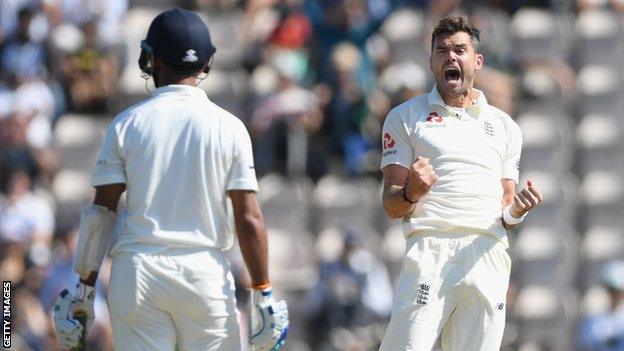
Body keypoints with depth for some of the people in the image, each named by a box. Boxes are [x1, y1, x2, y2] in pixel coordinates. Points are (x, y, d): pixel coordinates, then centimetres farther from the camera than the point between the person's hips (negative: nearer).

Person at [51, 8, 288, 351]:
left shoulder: (126, 124, 1)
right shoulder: (229, 128, 0)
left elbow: (100, 214, -1)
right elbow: (249, 220, -3)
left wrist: (85, 287, 4)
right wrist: (262, 293, 2)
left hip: (137, 273, 0)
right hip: (206, 271, 0)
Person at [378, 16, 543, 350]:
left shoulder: (505, 127, 21)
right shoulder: (405, 117, 12)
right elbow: (391, 207, 8)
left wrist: (515, 212, -2)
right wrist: (411, 193, -15)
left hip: (488, 256, 3)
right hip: (429, 252, -3)